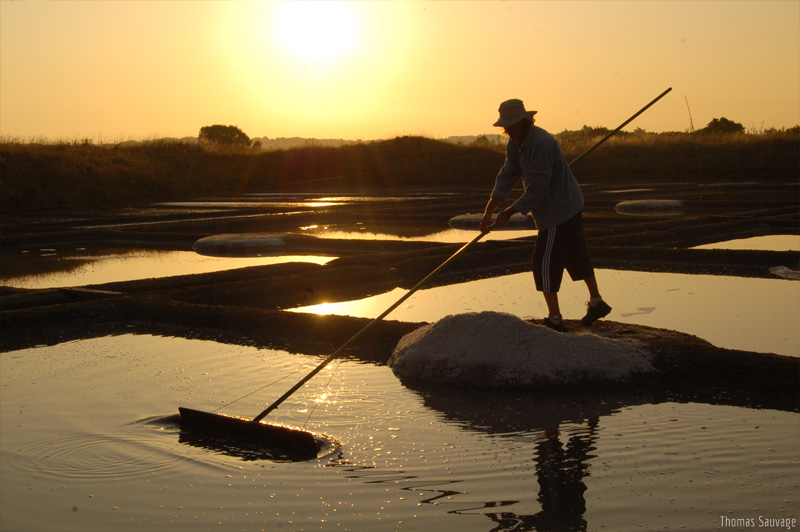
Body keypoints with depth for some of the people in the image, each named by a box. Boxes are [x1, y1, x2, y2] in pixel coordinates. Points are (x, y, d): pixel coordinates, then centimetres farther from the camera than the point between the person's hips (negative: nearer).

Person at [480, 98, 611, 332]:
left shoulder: (540, 143, -27)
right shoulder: (515, 143, 4)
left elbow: (537, 188, -27)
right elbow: (507, 175, -1)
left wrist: (509, 212, -22)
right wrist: (489, 209, -12)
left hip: (560, 210, -10)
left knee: (545, 262, -7)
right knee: (576, 256, 21)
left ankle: (555, 320, 0)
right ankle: (597, 303, 36)